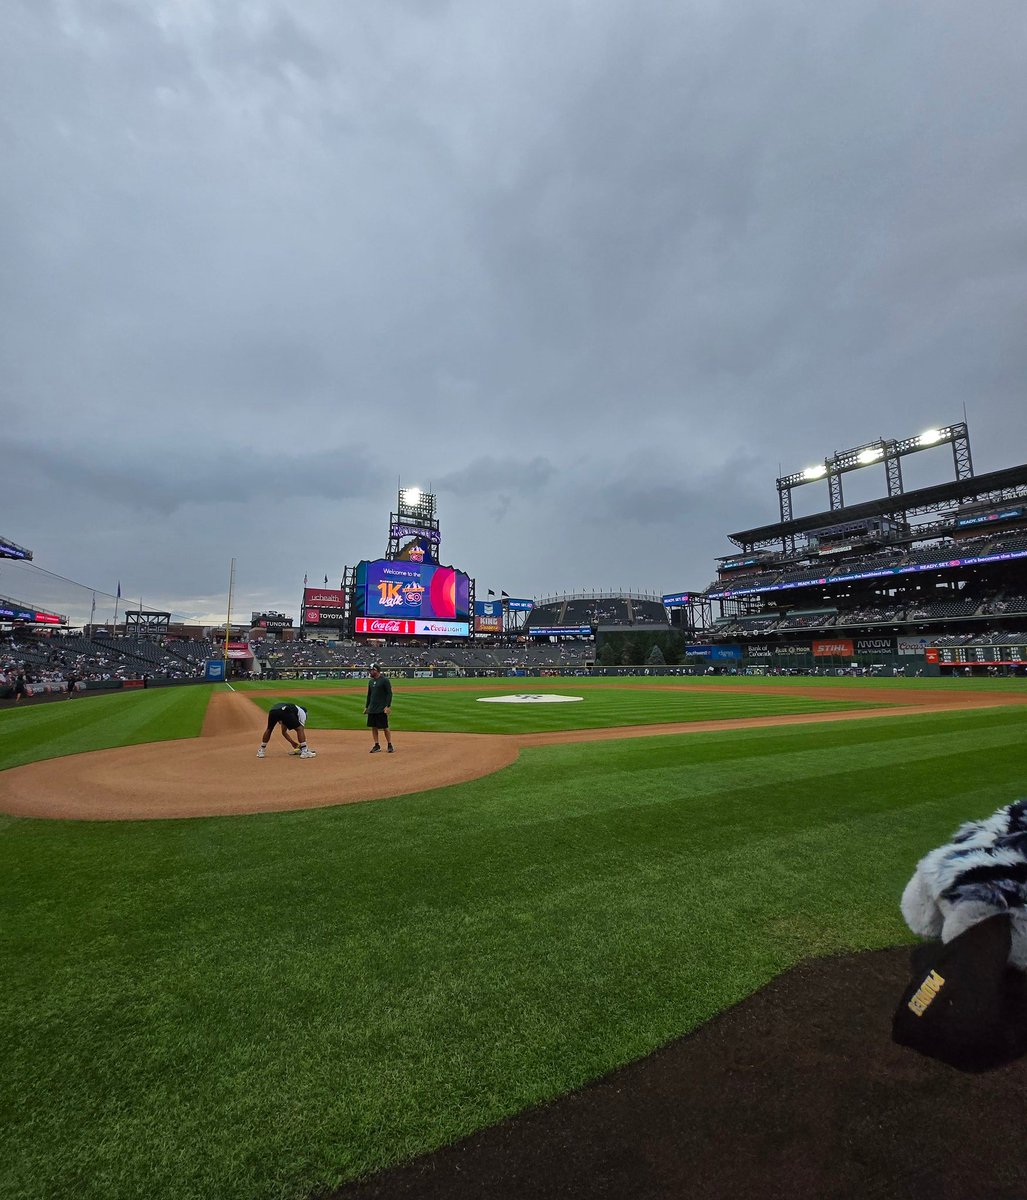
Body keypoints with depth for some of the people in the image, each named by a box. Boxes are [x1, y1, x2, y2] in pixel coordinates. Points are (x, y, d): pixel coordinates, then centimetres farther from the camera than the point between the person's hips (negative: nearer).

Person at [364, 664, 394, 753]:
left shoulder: (384, 680, -10)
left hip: (382, 709, -7)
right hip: (372, 709, 7)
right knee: (373, 727, 8)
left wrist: (388, 706, -18)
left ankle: (390, 745, 9)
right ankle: (377, 746, 18)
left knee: (385, 727, -2)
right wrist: (366, 706, 16)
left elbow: (389, 693, -12)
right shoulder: (370, 681, 12)